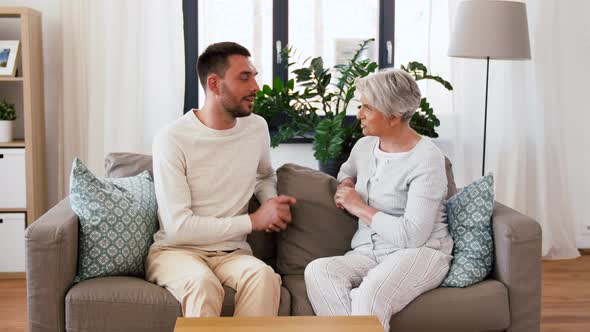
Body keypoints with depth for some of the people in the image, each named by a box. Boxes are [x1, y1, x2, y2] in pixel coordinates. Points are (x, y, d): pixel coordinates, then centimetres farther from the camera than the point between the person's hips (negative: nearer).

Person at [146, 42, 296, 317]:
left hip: (232, 252, 4)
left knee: (264, 275, -31)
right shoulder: (172, 139, -12)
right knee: (203, 282, -38)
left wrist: (272, 202, 4)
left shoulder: (257, 127, 5)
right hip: (176, 250, -3)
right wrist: (253, 221, -13)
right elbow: (178, 227, -17)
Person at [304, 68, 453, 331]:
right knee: (316, 271, -28)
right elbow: (347, 170, 37)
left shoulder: (427, 159, -11)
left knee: (371, 295, -39)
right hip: (368, 254, 6)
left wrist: (360, 208, -11)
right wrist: (345, 185, 12)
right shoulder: (365, 145, 10)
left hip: (419, 253, -6)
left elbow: (412, 235, -19)